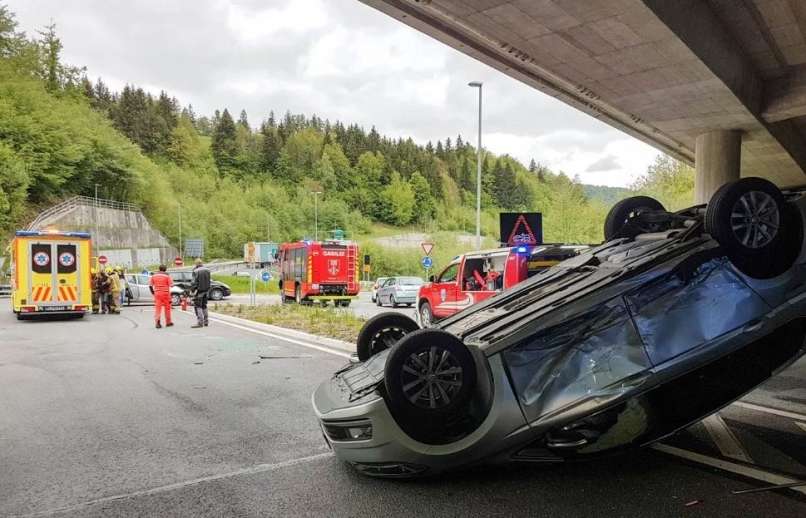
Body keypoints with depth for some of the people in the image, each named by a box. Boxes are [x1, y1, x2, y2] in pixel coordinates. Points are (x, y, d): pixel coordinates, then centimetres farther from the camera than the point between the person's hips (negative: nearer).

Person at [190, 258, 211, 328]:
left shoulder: (196, 271, -14)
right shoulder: (207, 270, 6)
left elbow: (194, 282, -14)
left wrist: (192, 290, -5)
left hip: (199, 291, -7)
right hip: (206, 290, 7)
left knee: (198, 306, -3)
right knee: (204, 306, 16)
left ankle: (200, 322, -8)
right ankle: (206, 321, 19)